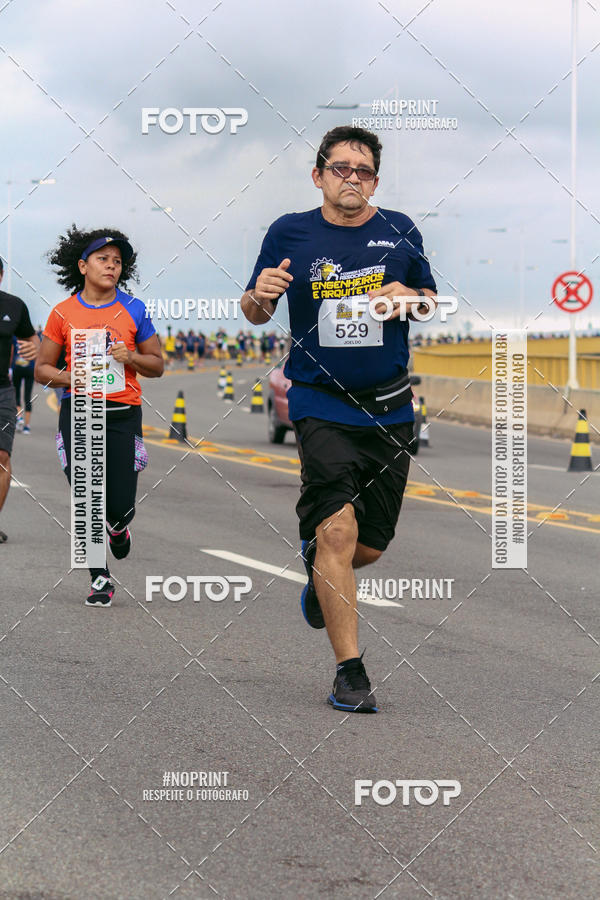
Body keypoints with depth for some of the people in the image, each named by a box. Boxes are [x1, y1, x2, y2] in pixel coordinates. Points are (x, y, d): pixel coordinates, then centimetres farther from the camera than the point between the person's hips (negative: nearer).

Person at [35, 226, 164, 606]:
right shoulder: (63, 313, 2)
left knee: (121, 506, -2)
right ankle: (100, 579, 9)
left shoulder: (134, 310, 3)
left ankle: (117, 527, 36)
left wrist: (130, 357, -11)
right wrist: (70, 378, -12)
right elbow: (42, 368, 8)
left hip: (123, 414, 0)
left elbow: (157, 365, 10)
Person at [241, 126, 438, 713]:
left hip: (389, 409, 3)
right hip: (320, 405, -3)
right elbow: (254, 314, 8)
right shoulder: (289, 233, 0)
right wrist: (260, 296, -16)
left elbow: (431, 299, 16)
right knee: (338, 527, -19)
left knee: (369, 547, 9)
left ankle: (318, 564, 46)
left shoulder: (399, 231, 5)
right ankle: (349, 671, -11)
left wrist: (410, 299, -7)